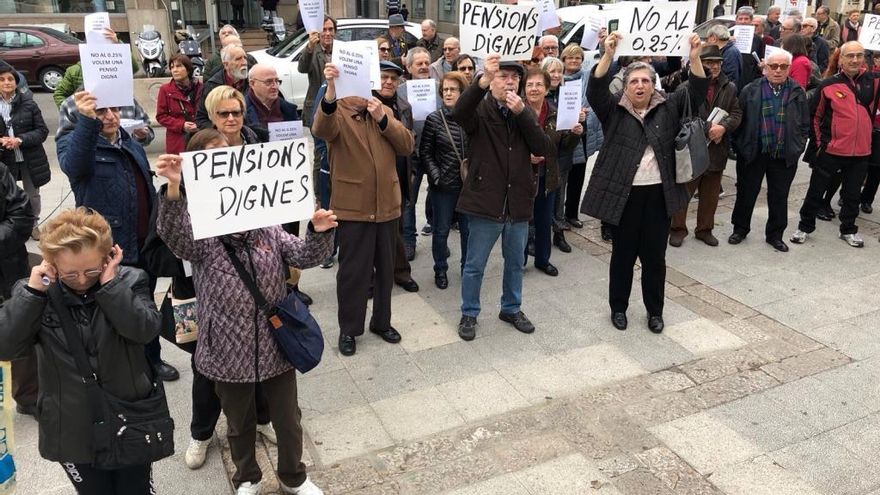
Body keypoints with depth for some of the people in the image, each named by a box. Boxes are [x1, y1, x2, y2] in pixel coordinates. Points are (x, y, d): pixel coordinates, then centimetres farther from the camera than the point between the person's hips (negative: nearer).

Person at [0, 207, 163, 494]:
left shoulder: (129, 281, -11)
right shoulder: (35, 292, -7)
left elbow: (146, 330, -25)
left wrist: (109, 284, -27)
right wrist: (32, 291, -24)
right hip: (72, 428, 1)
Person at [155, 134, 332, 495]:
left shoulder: (269, 232, -1)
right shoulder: (201, 242, -9)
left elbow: (304, 255, -9)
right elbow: (172, 231, -28)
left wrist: (320, 233, -32)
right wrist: (173, 187, -47)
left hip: (276, 349, 2)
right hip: (229, 356, -1)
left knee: (288, 421, 17)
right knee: (240, 425, 21)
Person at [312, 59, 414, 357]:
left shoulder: (384, 111, 12)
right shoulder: (336, 112, -4)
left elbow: (407, 146, 1)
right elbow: (321, 130, -29)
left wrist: (383, 119, -13)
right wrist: (330, 89, -43)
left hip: (386, 204, 5)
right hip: (353, 207, -5)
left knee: (385, 268, 15)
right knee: (353, 271, 2)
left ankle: (382, 322, 31)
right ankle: (349, 329, 18)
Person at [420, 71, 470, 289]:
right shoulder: (434, 119, -5)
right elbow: (425, 152, -1)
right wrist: (436, 175, -11)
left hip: (469, 184, 1)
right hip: (443, 185, -1)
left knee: (468, 230, 11)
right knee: (441, 230, 10)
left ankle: (467, 269, 28)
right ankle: (440, 270, 27)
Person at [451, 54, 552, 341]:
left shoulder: (526, 113, 8)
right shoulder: (480, 110, -6)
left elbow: (543, 149, -6)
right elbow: (459, 112, -30)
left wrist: (521, 113, -16)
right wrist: (482, 80, -44)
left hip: (518, 203, 4)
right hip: (485, 201, -4)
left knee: (516, 263, 19)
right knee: (475, 266, 8)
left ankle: (512, 309, 37)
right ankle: (469, 314, 25)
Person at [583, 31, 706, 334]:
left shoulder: (667, 108, 6)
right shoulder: (613, 110, 0)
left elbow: (697, 93, -4)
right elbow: (595, 90, -16)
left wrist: (694, 58, -18)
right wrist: (608, 55, -28)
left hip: (658, 193, 2)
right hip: (624, 194, -2)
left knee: (655, 256, 10)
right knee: (623, 254, 10)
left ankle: (655, 310, 26)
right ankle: (618, 307, 27)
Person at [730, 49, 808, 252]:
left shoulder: (798, 93, 4)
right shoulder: (751, 91, -1)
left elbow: (804, 124, 9)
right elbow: (739, 120, 2)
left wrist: (798, 148, 2)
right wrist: (739, 146, -2)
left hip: (785, 156, 1)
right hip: (753, 153, -1)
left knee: (779, 197, 9)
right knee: (746, 193, 9)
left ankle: (775, 235, 22)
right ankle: (740, 229, 26)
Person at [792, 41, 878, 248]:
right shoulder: (828, 85, -6)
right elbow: (815, 116, 2)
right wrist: (819, 142, 0)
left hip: (861, 152, 3)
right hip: (831, 151, -3)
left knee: (852, 194, 14)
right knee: (816, 191, 6)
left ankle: (848, 230, 29)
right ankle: (805, 227, 21)